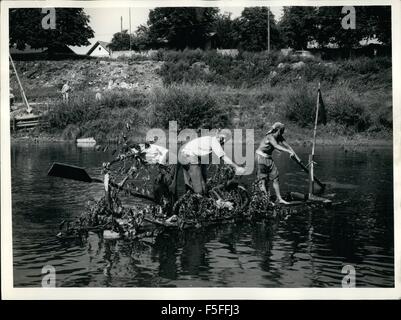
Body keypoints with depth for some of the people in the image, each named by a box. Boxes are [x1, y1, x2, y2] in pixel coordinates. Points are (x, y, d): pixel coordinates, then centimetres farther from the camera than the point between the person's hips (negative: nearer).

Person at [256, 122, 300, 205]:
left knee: (275, 178, 4)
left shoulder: (279, 137, 0)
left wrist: (296, 156, -5)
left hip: (269, 158, 8)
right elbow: (276, 146, -39)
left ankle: (279, 198, 6)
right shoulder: (270, 137, -24)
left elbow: (287, 146, 1)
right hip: (261, 157, -8)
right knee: (263, 179, -6)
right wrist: (289, 152, -45)